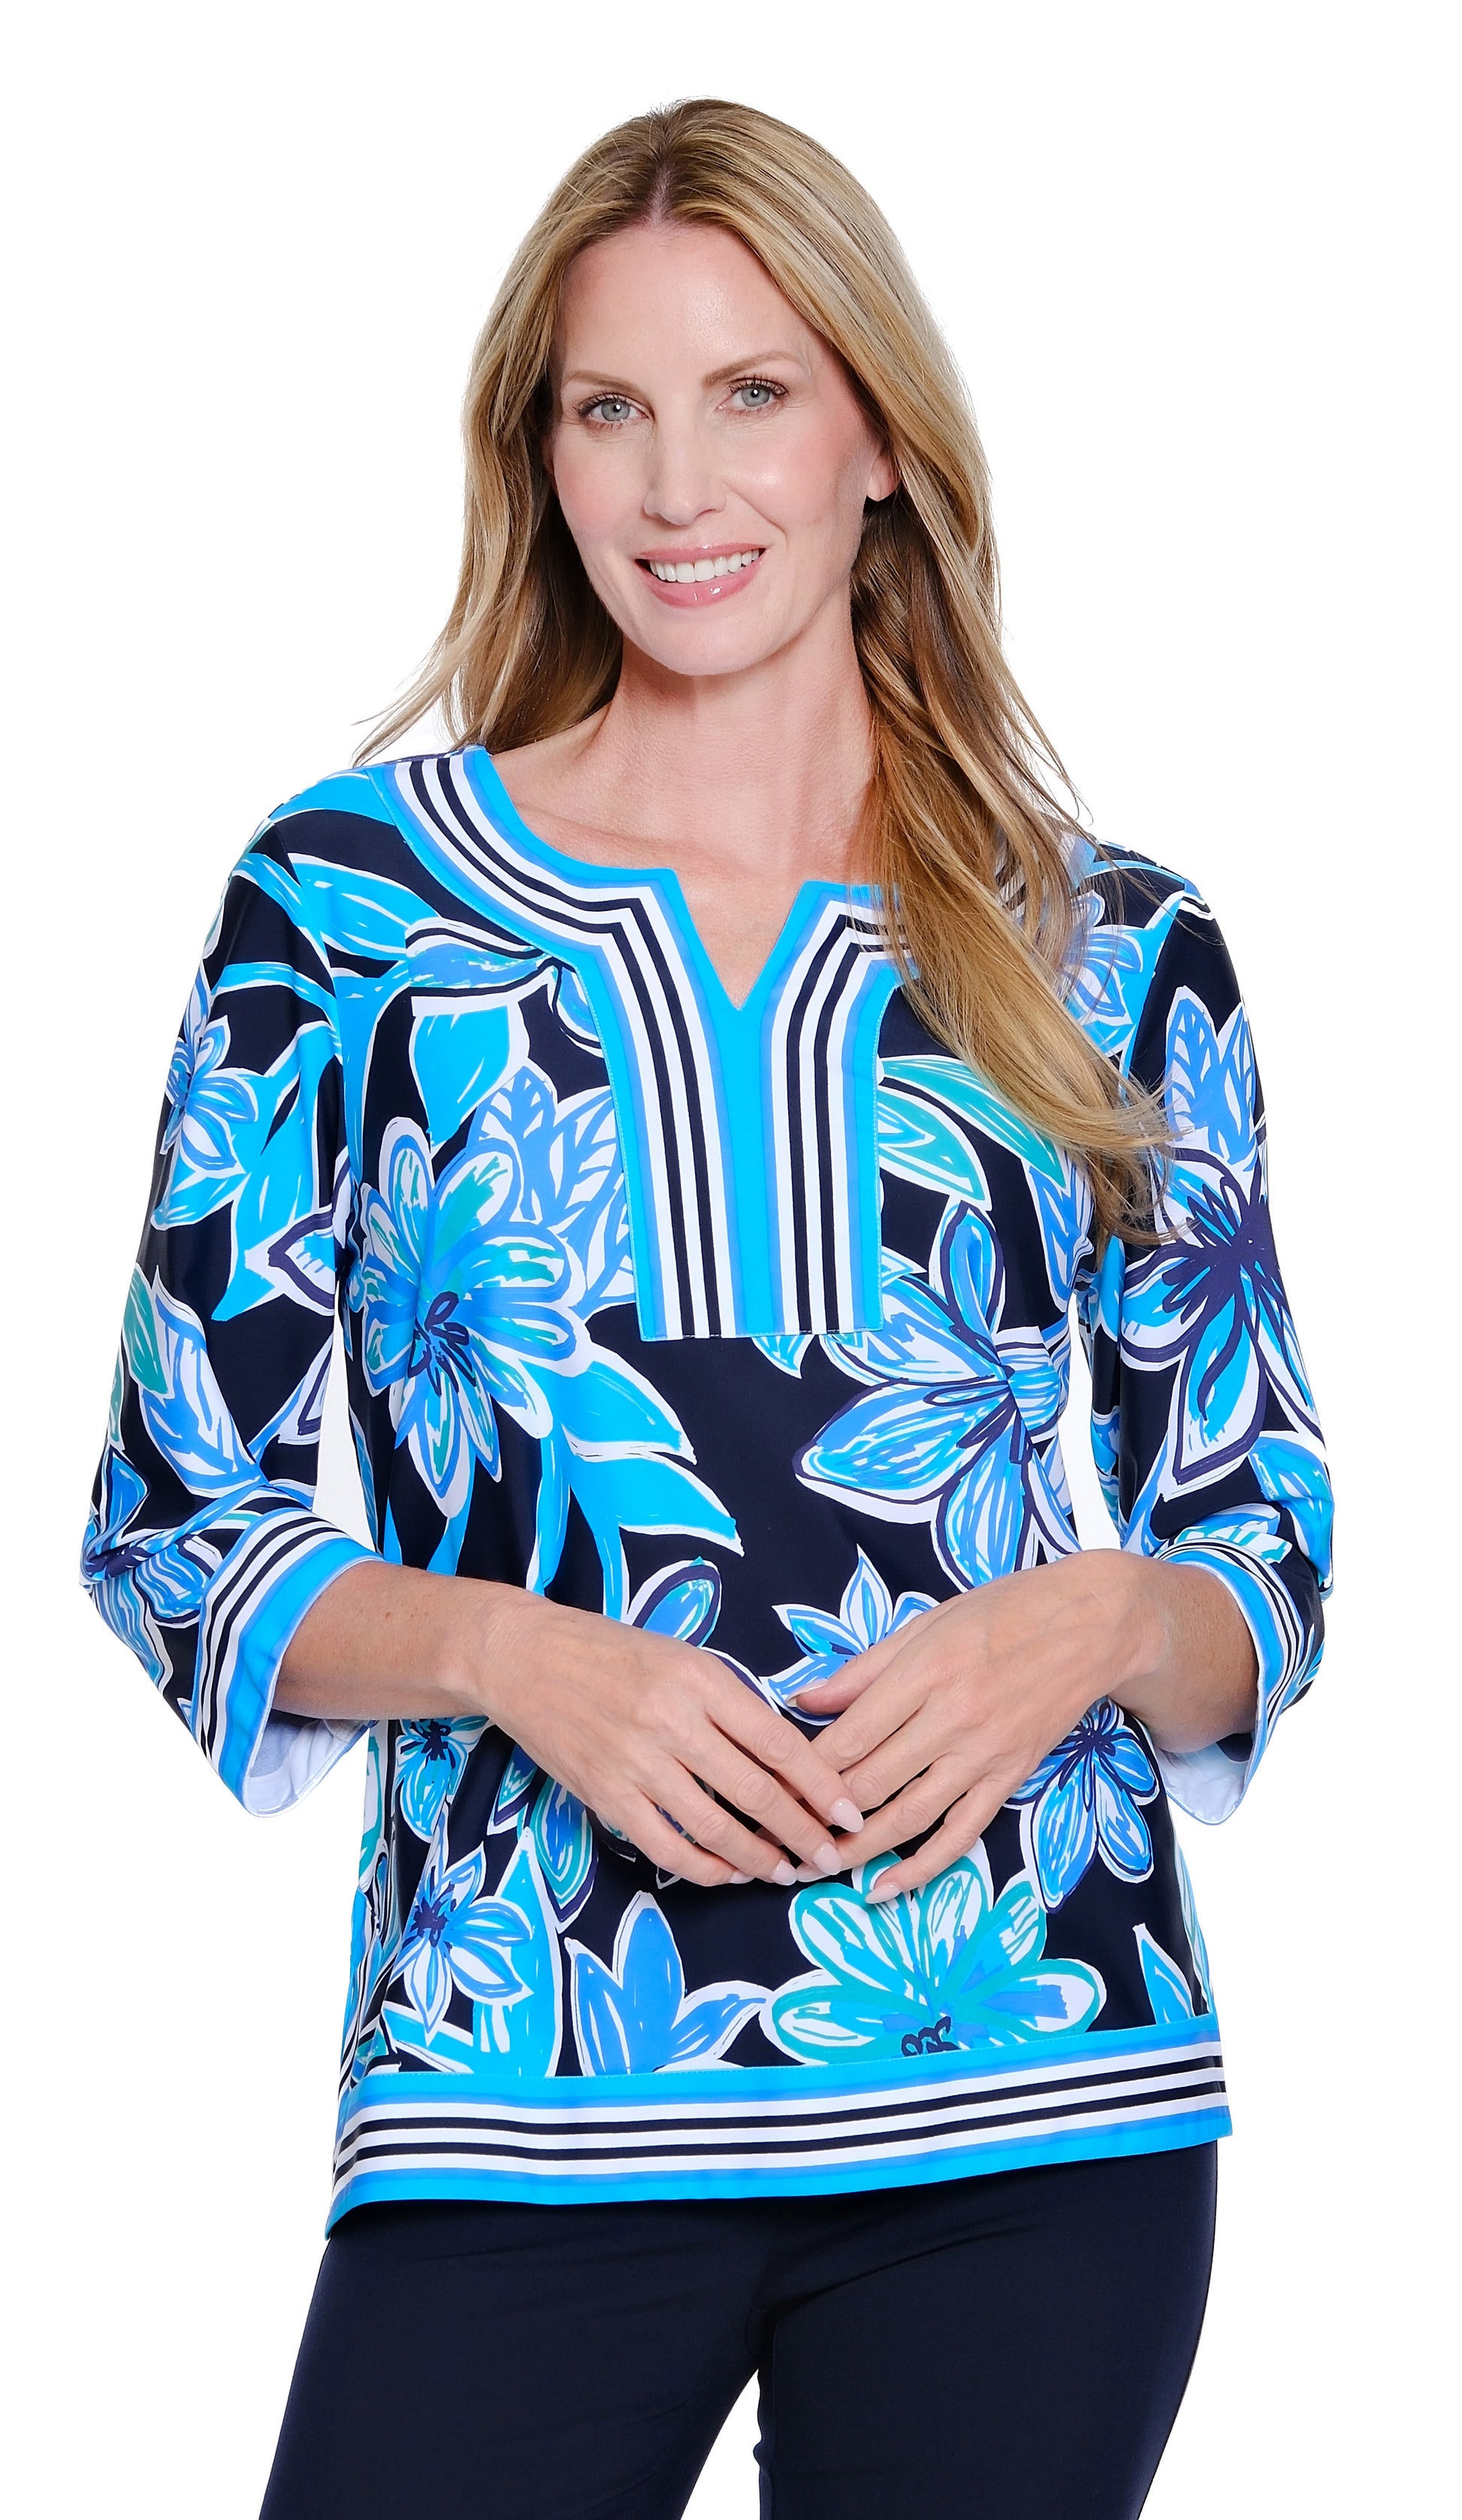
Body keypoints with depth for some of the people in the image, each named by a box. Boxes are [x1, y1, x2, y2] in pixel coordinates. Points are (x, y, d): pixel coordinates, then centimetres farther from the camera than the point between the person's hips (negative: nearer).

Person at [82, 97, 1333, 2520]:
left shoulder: (1114, 958, 7)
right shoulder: (350, 899, 4)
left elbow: (1274, 1558, 12)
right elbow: (175, 1522, 5)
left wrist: (1100, 1624, -10)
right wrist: (507, 1653, -13)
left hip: (1040, 2128, 1)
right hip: (524, 2111, -1)